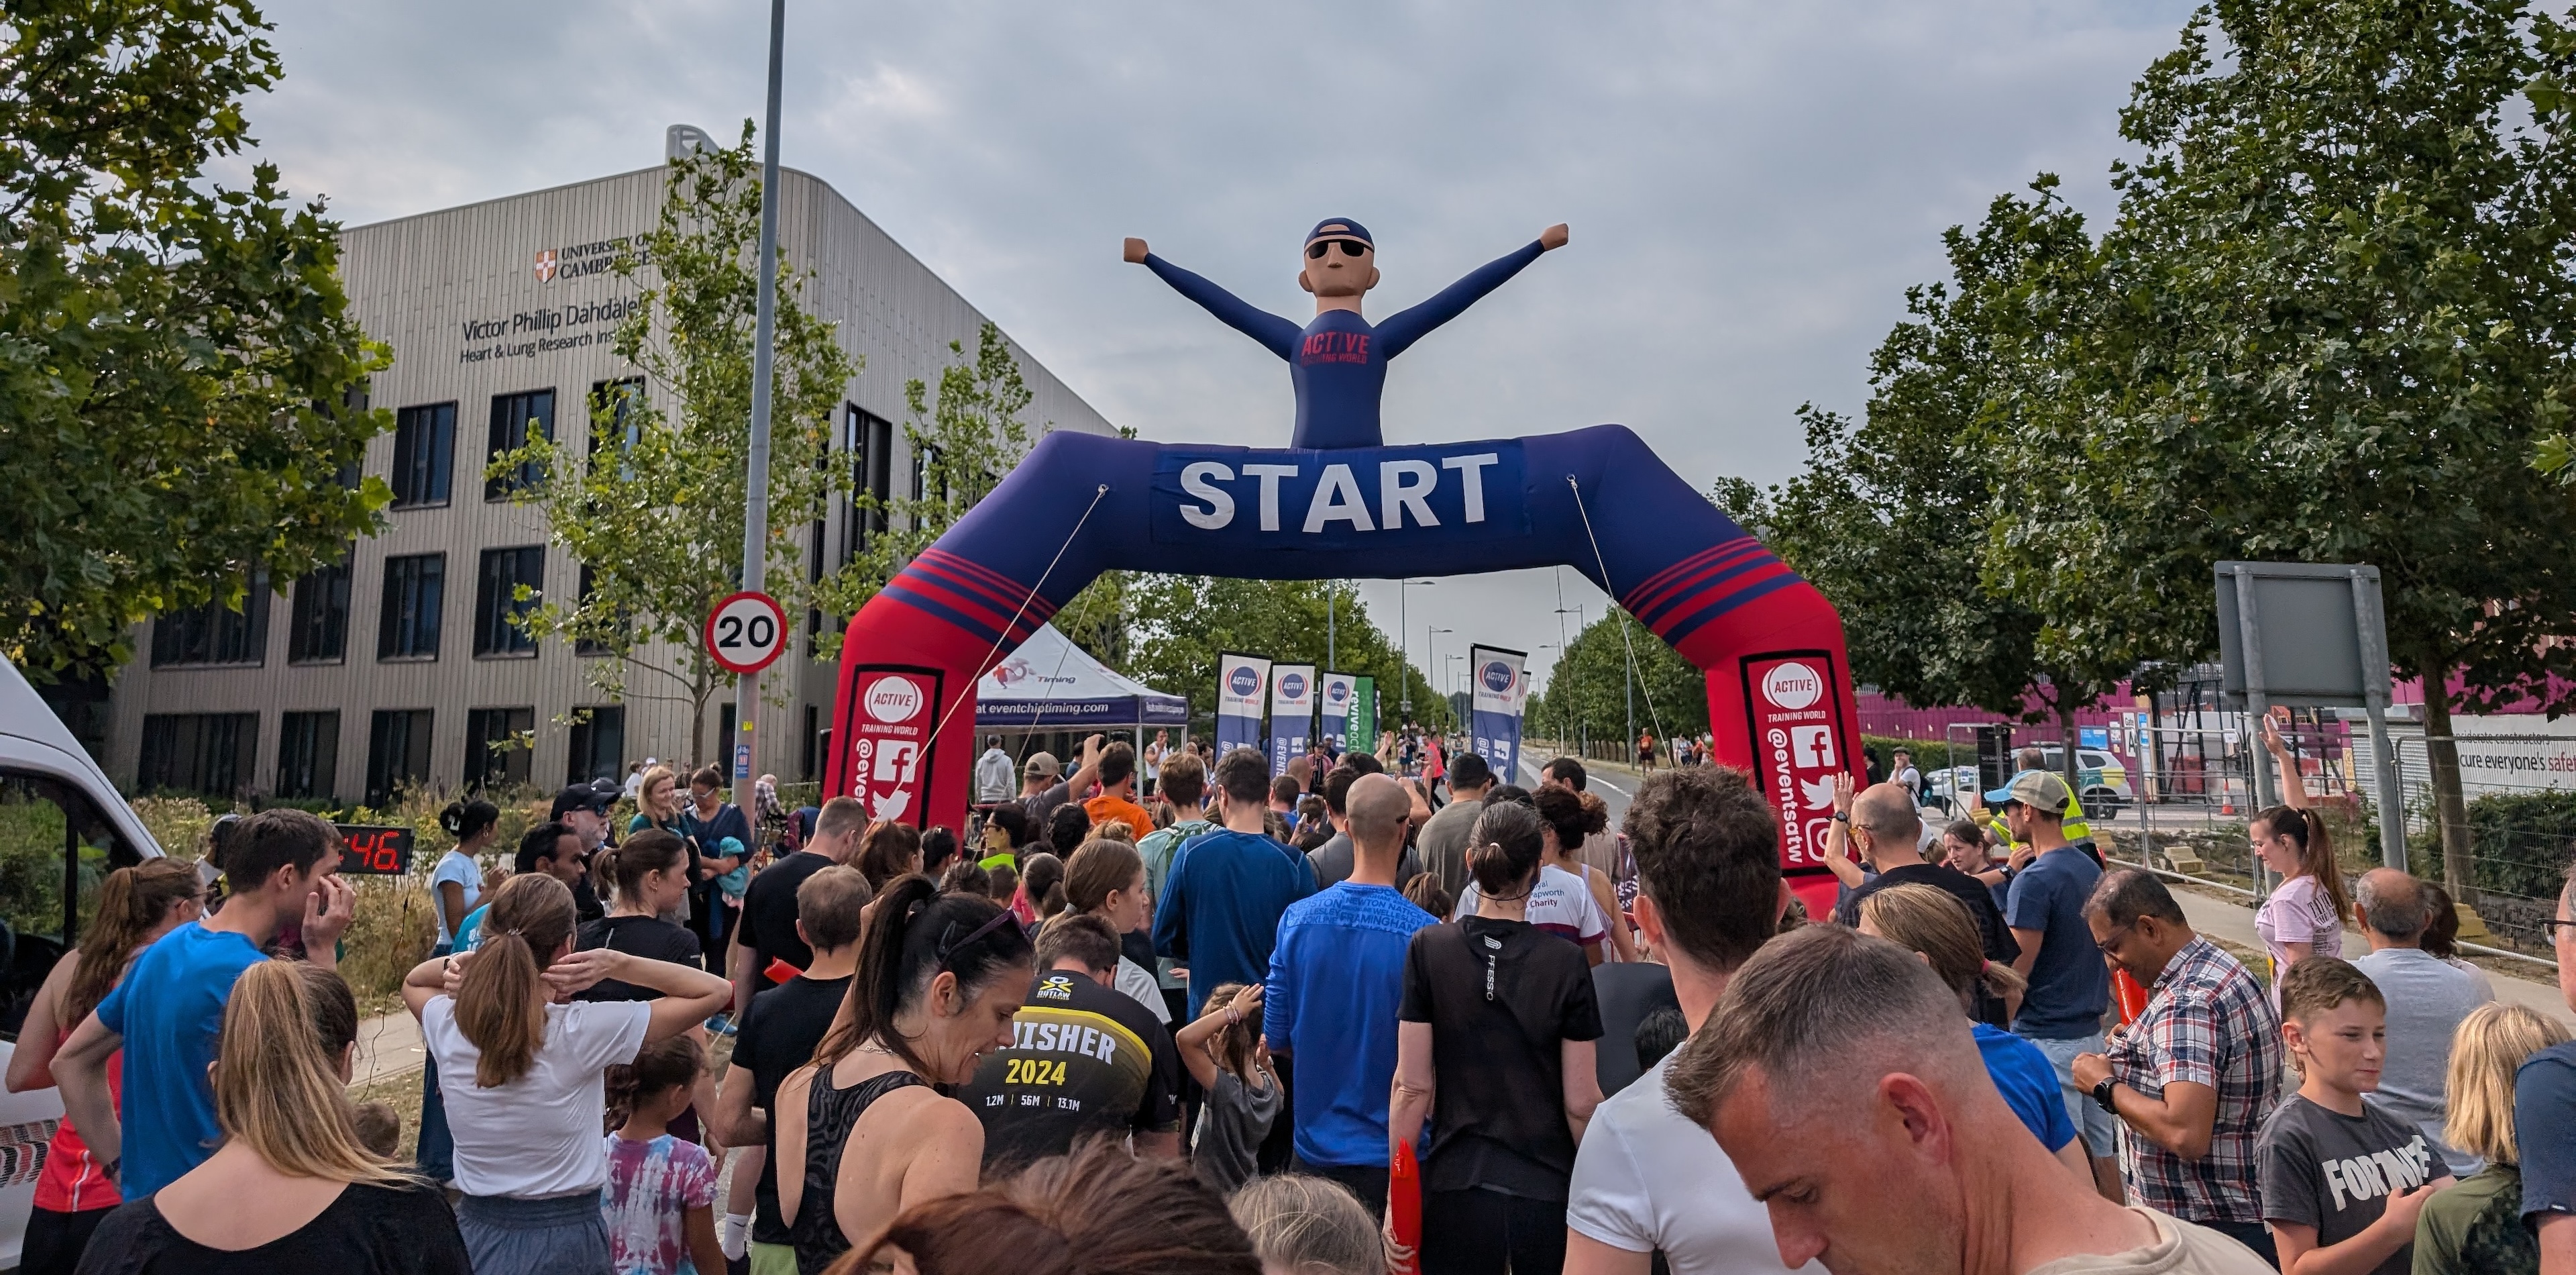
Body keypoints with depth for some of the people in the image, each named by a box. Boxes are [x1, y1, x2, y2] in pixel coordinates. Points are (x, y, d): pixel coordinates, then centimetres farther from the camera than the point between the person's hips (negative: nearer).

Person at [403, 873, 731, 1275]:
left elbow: (412, 982, 17)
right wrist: (617, 964, -21)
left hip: (477, 1230, 4)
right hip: (565, 1237, -4)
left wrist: (453, 963, -5)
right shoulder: (582, 1031, -22)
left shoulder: (448, 1025, -10)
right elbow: (715, 990, -16)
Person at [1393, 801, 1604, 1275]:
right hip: (1546, 1195, 0)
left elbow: (1412, 1086, -7)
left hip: (1456, 1188, 1)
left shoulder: (1428, 949, -8)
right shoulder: (1567, 964, -9)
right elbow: (1580, 1101, -6)